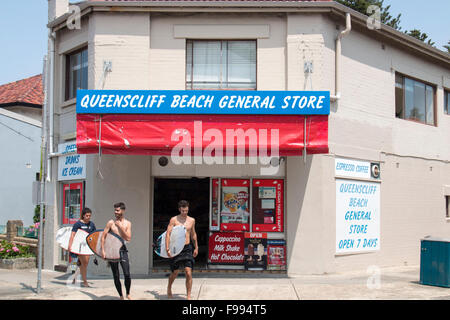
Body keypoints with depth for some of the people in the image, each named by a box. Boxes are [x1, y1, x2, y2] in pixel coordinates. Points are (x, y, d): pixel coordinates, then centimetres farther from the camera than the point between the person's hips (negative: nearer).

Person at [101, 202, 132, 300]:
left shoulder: (127, 223, 2)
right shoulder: (111, 223, 0)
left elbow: (128, 238, -7)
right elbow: (103, 236, 0)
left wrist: (121, 227, -13)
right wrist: (103, 250, -7)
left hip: (122, 249, 0)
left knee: (127, 274, -9)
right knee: (116, 276, 4)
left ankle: (128, 294, 13)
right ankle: (121, 296, 18)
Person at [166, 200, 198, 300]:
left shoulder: (192, 220, 8)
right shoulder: (174, 220, -3)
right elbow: (168, 234, -8)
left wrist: (196, 247, 26)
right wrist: (167, 249, -17)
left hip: (187, 248, 2)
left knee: (189, 273, -9)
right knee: (175, 273, 10)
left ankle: (188, 296, -3)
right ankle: (169, 288, 40)